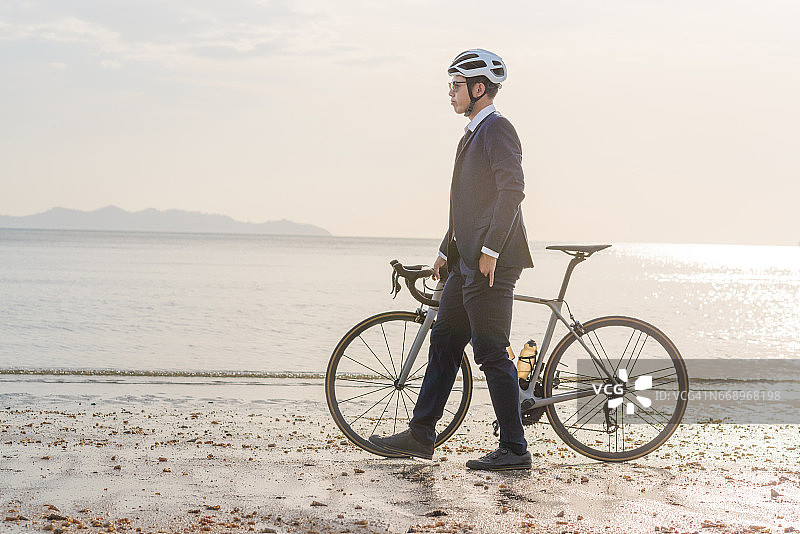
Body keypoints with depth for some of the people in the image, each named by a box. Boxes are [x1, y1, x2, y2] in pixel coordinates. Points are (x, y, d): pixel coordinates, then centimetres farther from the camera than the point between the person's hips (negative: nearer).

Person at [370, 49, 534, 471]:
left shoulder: (497, 128, -10)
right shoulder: (474, 133, 20)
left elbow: (511, 191, -21)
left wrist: (490, 250, -23)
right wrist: (447, 251, 24)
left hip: (491, 265, -10)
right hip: (467, 262, 10)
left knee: (491, 354, -7)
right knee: (443, 343, 12)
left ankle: (514, 450, 0)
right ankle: (420, 435, 20)